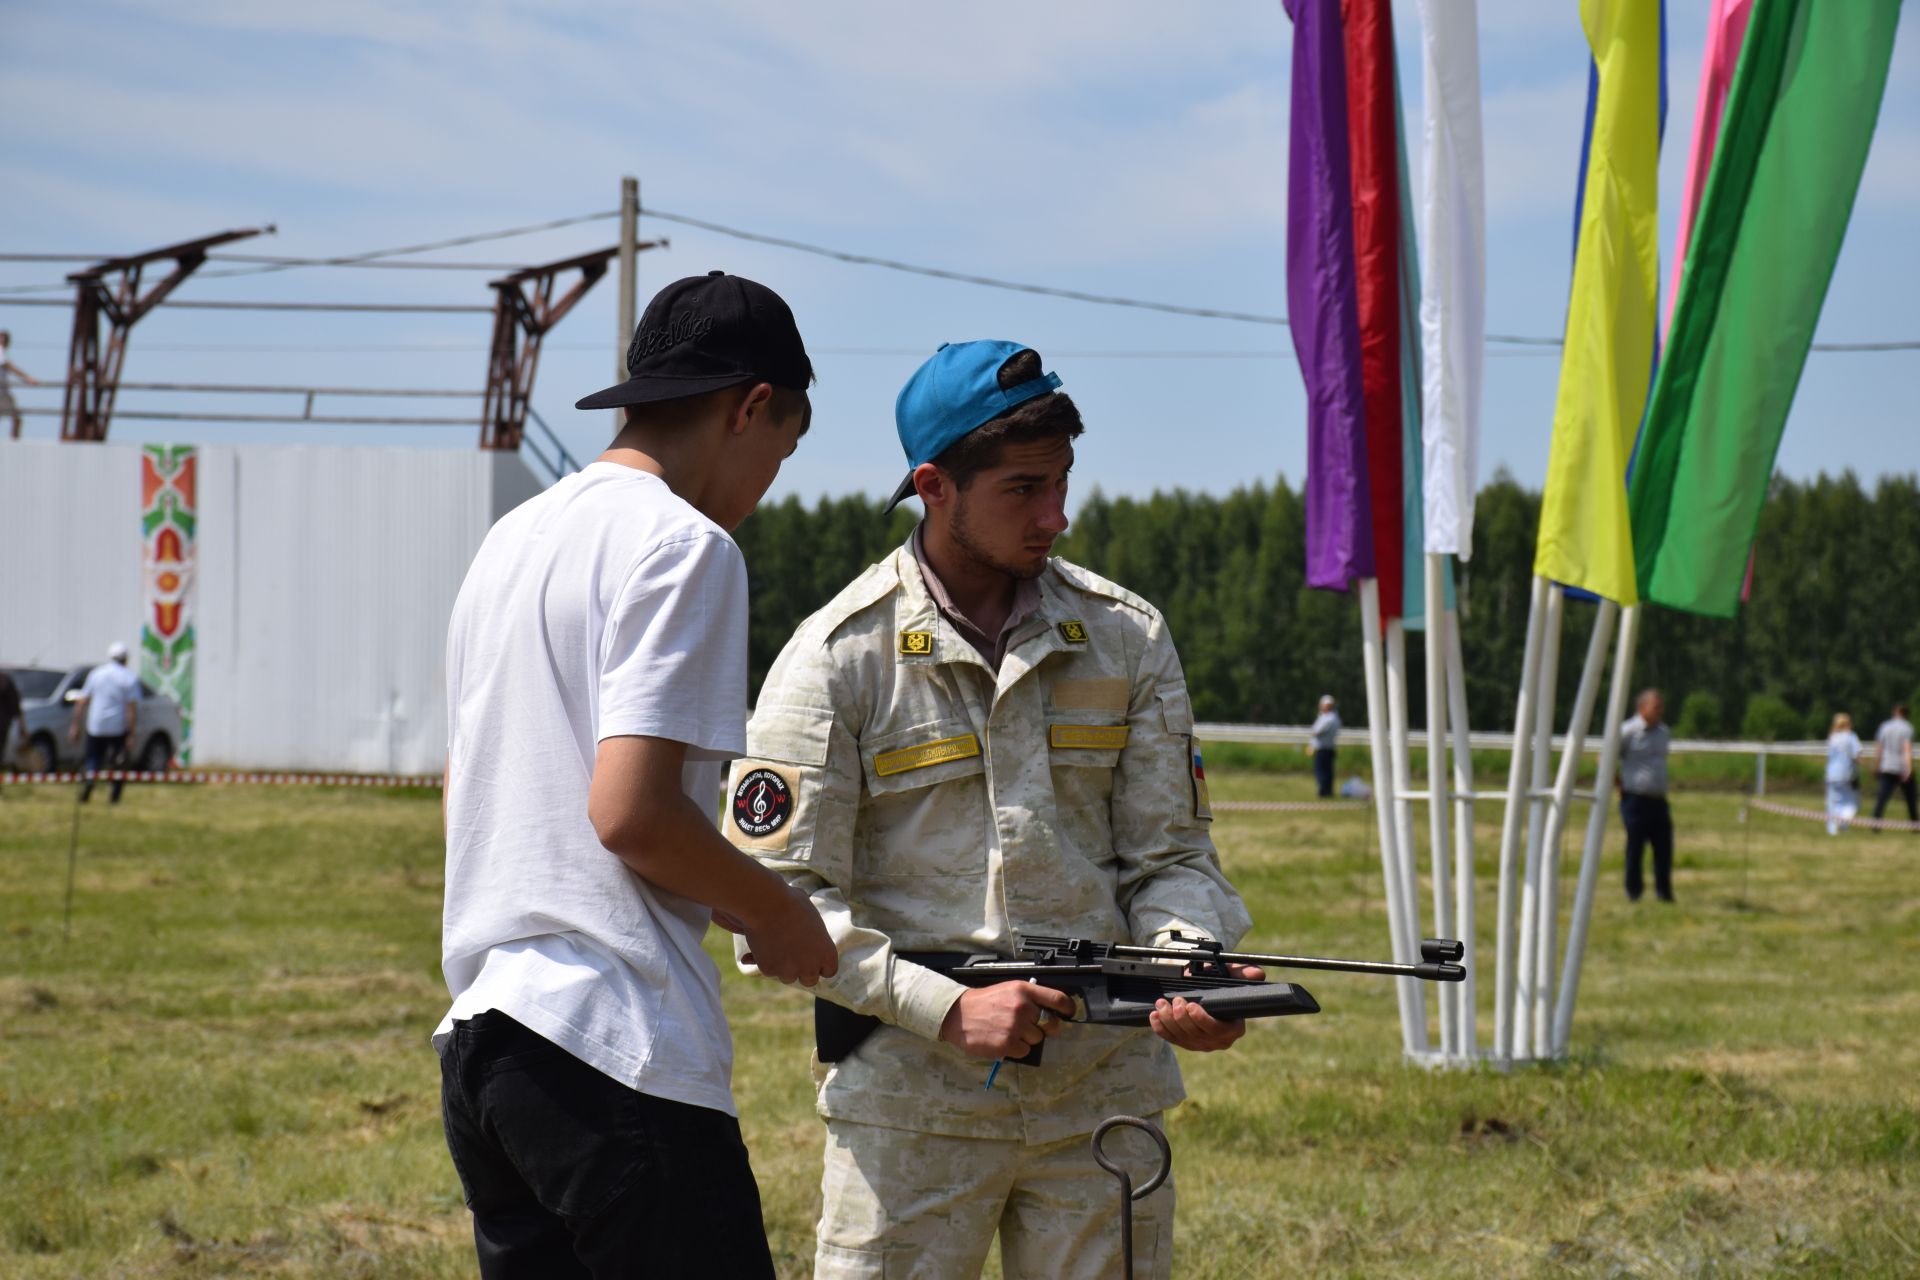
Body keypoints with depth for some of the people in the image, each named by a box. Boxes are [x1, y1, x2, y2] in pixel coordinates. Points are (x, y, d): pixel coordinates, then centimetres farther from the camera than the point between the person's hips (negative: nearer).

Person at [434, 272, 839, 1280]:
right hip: (614, 1050, -9)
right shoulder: (684, 545, -9)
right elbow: (631, 810, -18)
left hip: (477, 1035, 9)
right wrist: (772, 914, -2)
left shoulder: (510, 538, 19)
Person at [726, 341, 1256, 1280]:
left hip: (1102, 1096, 3)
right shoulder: (838, 660, -4)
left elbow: (1169, 852, 8)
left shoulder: (1126, 640, 7)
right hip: (910, 1099, -3)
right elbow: (778, 901, -7)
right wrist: (947, 1009, -17)